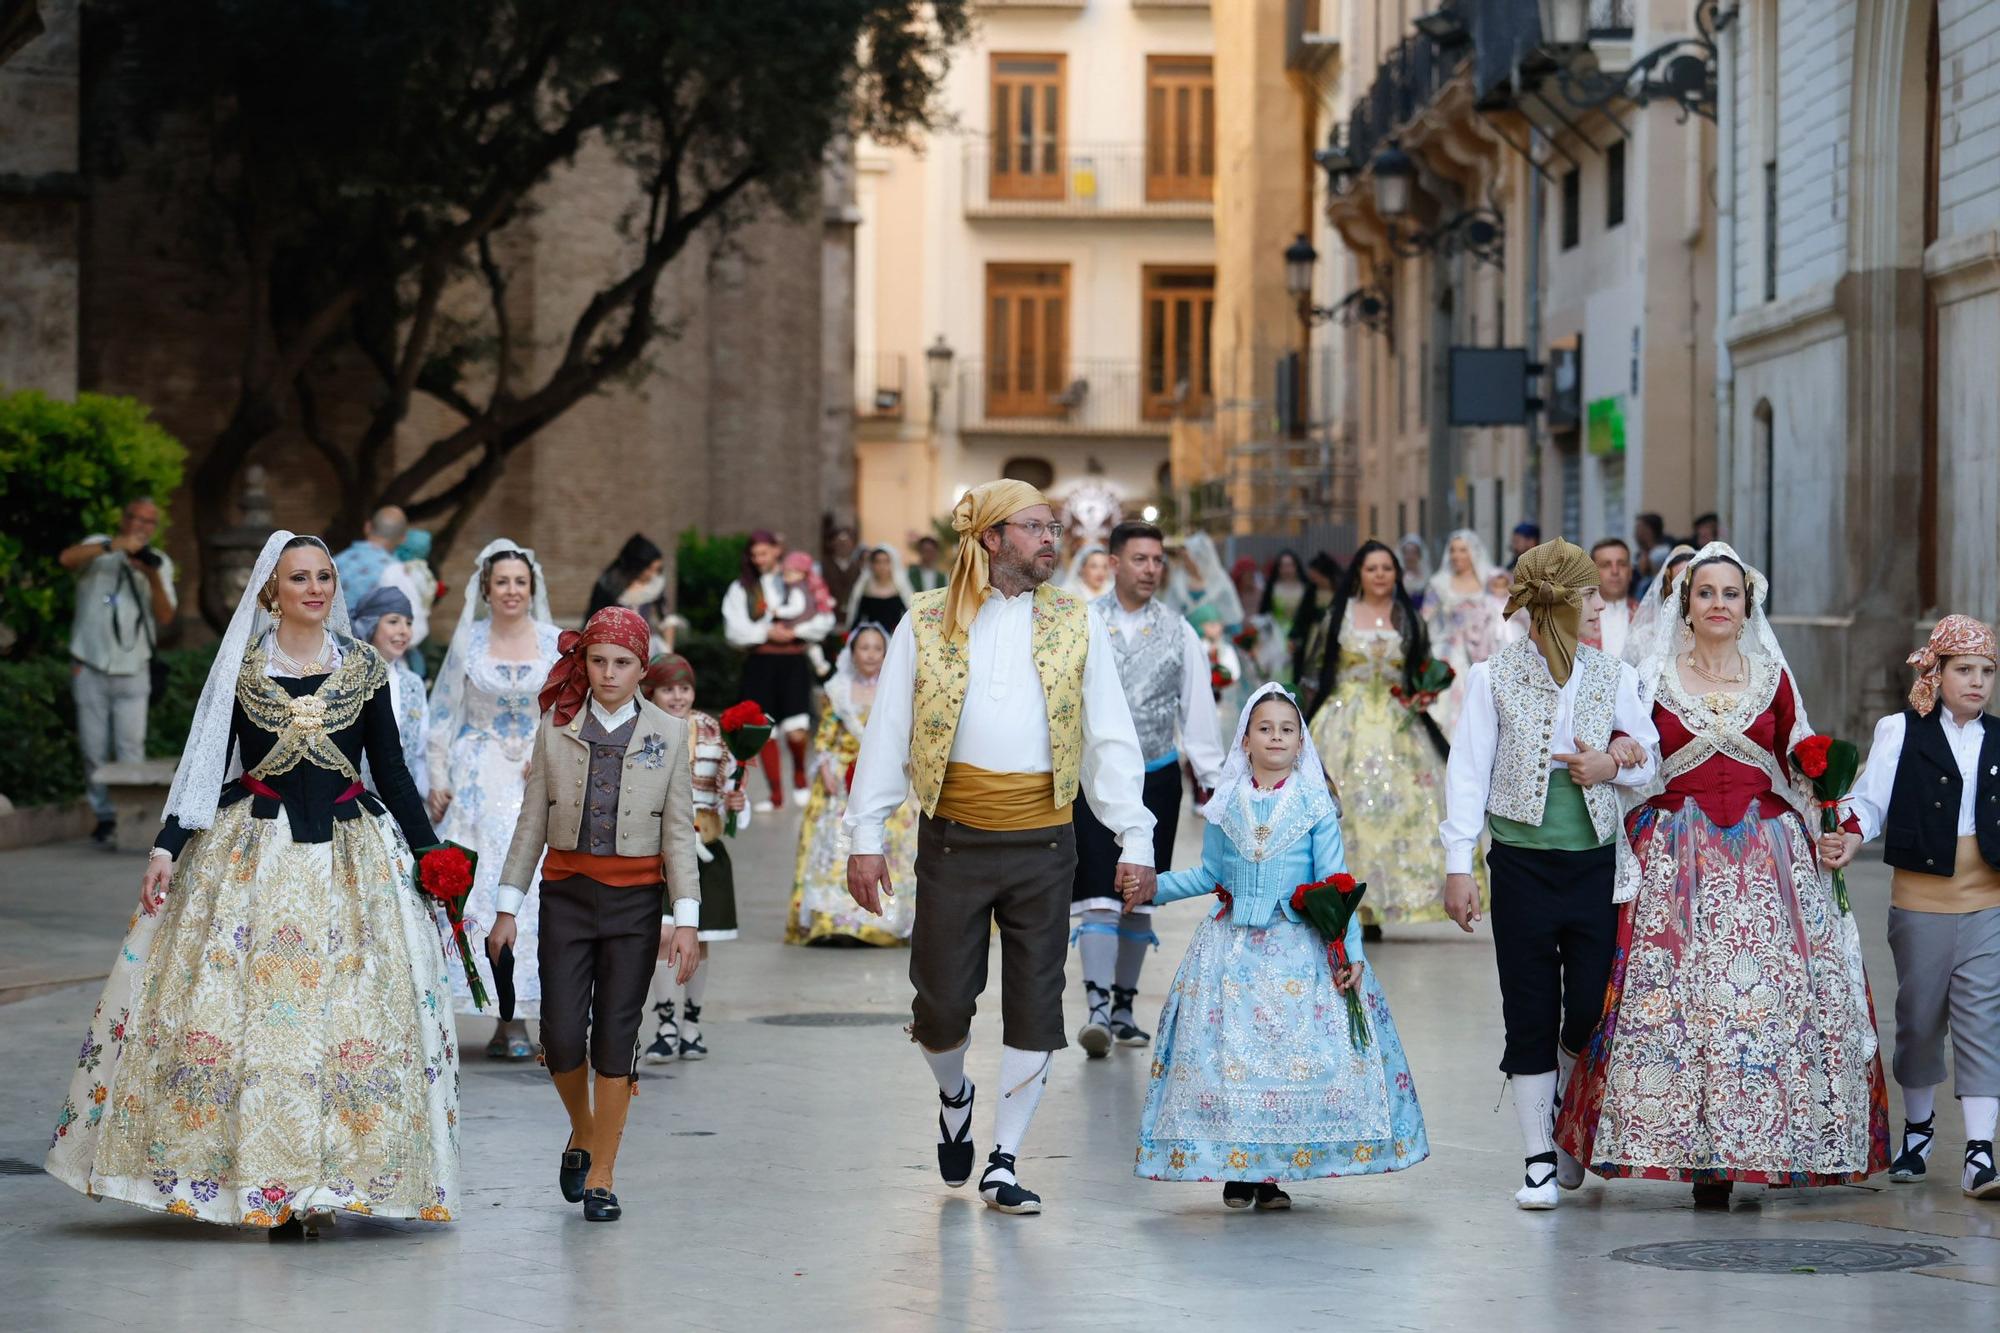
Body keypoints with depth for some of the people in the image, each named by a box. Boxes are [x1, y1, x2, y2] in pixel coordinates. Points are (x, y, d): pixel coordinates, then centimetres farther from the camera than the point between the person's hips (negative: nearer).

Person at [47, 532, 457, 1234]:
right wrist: (167, 849, -7)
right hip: (254, 852, -1)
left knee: (346, 1010, -4)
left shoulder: (362, 667, 5)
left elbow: (391, 768, 10)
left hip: (351, 853, 1)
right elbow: (206, 762, 2)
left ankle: (321, 1177, 1)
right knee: (244, 1007, -7)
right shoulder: (241, 666, 2)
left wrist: (429, 852, 6)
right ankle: (261, 1172, -1)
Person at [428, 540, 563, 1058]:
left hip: (541, 782, 0)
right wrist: (439, 780, 2)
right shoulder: (468, 642, 6)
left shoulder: (556, 643, 6)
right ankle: (510, 1019, -5)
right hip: (481, 780, 0)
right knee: (489, 894, -7)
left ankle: (516, 1018, -6)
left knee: (537, 893, -10)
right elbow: (444, 715, 8)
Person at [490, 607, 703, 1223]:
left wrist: (686, 920, -5)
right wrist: (507, 908, 3)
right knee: (562, 1034, -5)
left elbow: (679, 833, 1)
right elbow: (531, 823, 6)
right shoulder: (555, 729, 4)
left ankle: (601, 1175, 6)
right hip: (567, 893, 1)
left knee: (615, 1034, -2)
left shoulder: (668, 734, 2)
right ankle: (582, 1132, 25)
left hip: (635, 899, -1)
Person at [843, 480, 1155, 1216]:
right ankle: (954, 1097, 35)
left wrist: (1135, 838, -2)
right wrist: (866, 836, -1)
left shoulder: (1076, 625, 7)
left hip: (1042, 843, 1)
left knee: (1035, 1007, 1)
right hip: (952, 838, -1)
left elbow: (1112, 738, 6)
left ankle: (1003, 1164, 12)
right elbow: (886, 734, 4)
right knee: (942, 1001, 2)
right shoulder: (926, 624, 4)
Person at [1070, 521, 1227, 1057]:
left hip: (1155, 776, 3)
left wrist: (1212, 779, 2)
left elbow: (1198, 708, 5)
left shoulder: (1178, 633, 3)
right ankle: (1096, 1011, -17)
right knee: (1099, 895, -11)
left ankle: (1124, 1007, 20)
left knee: (1139, 897, 10)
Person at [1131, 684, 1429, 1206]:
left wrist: (1351, 952, -6)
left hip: (1298, 949, -1)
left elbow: (1335, 884, 0)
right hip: (1232, 947, 2)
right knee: (1227, 1054, -4)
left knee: (1296, 1055, -8)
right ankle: (1235, 1170, 7)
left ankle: (1269, 1173, 1)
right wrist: (1154, 888, 6)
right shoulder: (1225, 805, 6)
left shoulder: (1315, 806, 1)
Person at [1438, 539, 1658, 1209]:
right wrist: (1459, 865, -7)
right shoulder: (1494, 677, -1)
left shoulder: (1614, 676, 7)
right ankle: (1539, 1160, 10)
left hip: (1596, 859, 2)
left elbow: (1651, 758, 14)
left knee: (1592, 1007, 0)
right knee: (1531, 1014, 1)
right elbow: (1468, 772, -1)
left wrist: (1612, 765, -9)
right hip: (1522, 860, -2)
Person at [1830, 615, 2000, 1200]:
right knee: (1921, 1019, 9)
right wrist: (1849, 838, -20)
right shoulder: (1902, 733, 1)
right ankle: (1917, 1125, 33)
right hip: (1920, 903, -1)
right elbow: (1871, 799, -4)